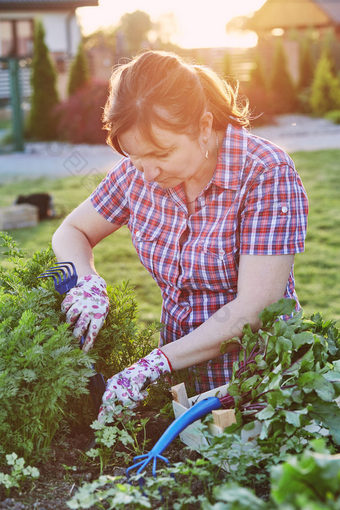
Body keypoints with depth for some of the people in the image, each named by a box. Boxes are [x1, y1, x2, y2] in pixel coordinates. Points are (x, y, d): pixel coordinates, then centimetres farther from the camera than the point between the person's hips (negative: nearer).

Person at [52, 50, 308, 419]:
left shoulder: (266, 173, -17)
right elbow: (71, 233, 12)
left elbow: (254, 308, -21)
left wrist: (151, 367, -24)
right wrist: (88, 284, -10)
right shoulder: (138, 171, -2)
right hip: (181, 374, 3)